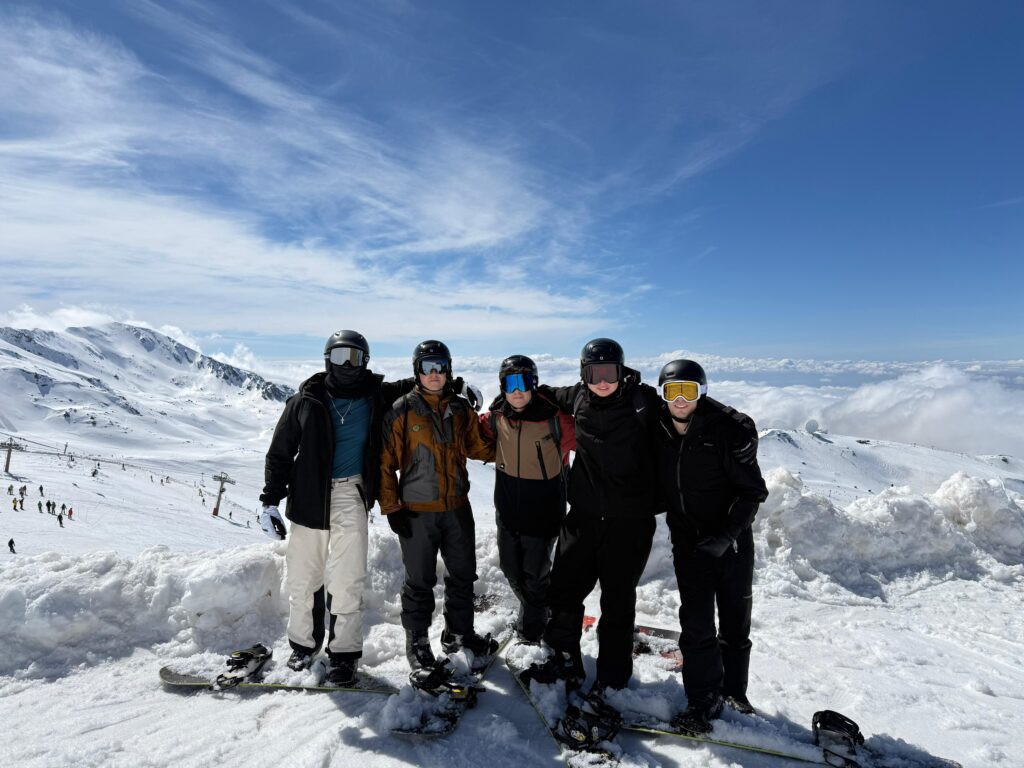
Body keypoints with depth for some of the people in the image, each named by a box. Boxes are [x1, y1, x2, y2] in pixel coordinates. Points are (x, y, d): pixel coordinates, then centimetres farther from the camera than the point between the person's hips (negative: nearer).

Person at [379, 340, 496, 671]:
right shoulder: (402, 410, -8)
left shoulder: (460, 408, 4)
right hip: (416, 511, -4)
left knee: (463, 575, 17)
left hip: (457, 507, 4)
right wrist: (391, 507, -9)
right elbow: (386, 461, -6)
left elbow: (477, 447, 13)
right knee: (420, 581, 10)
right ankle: (417, 641, 30)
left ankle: (459, 632, 37)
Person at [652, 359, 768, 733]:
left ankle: (734, 690, 35)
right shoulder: (658, 428, -6)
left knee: (735, 621, 13)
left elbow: (752, 490, -13)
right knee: (696, 622, 0)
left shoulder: (730, 430, -18)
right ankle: (704, 700, 18)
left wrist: (726, 534, -21)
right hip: (688, 541, 2)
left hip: (731, 541, -2)